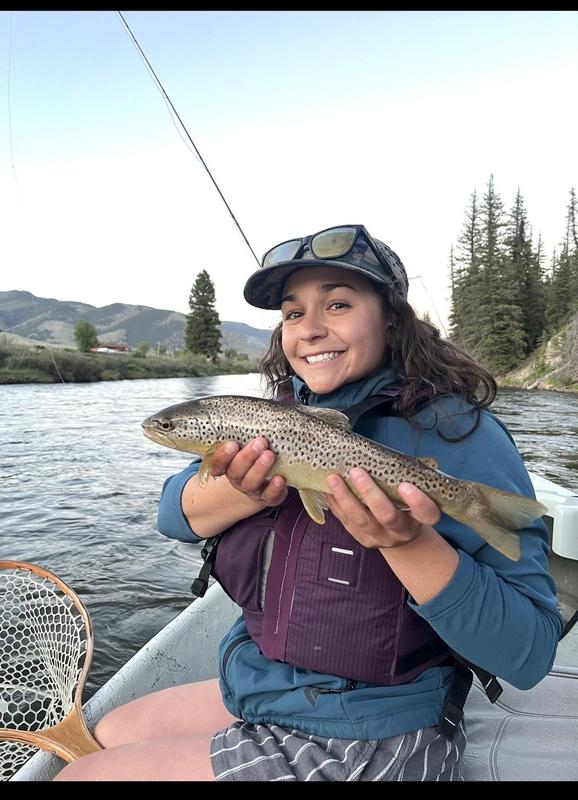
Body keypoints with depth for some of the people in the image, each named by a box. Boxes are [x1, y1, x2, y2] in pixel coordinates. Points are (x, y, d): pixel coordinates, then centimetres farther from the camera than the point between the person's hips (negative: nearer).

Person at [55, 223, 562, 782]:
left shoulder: (453, 429, -21)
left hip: (366, 744, -6)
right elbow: (175, 514, -7)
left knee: (81, 773, 2)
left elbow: (529, 654, -22)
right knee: (108, 735, 20)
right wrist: (249, 491, -28)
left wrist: (410, 542, -38)